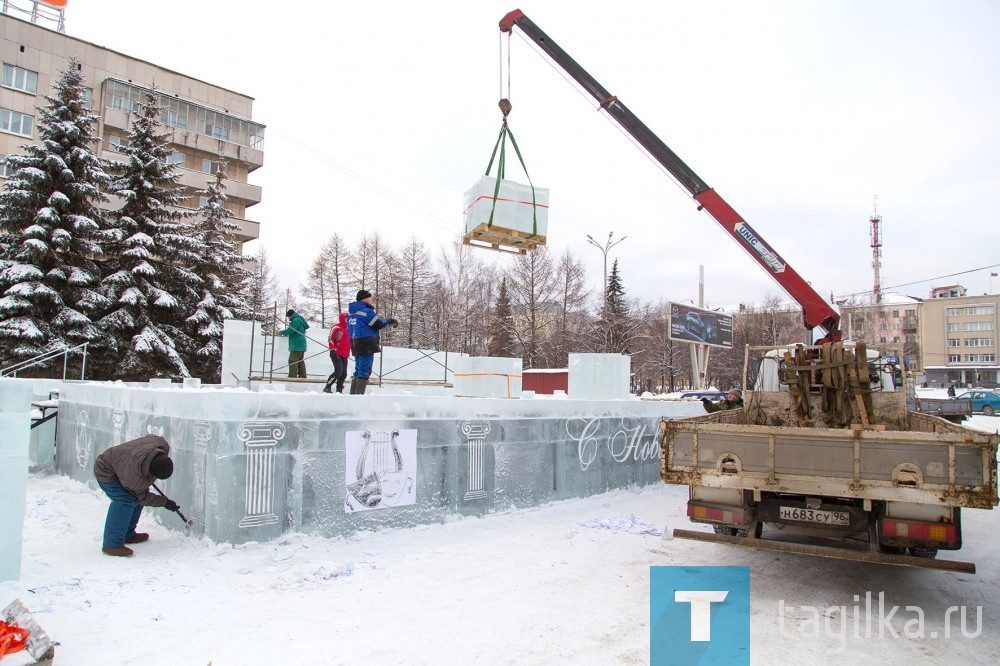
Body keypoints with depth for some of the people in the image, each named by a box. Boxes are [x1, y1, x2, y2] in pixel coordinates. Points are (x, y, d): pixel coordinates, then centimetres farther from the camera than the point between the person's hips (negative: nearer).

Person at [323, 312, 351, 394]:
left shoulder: (347, 329, 18)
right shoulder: (336, 328, -9)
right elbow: (331, 339, -14)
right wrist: (333, 350, -20)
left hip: (344, 355, 8)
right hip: (336, 354, -8)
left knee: (344, 374, 4)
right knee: (338, 371, -17)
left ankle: (339, 390, 10)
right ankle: (327, 387, -9)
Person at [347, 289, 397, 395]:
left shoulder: (352, 311, 15)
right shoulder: (366, 311, -13)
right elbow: (378, 324, -12)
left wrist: (379, 319, 16)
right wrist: (389, 321, 4)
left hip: (356, 345, 9)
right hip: (367, 345, -9)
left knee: (358, 370, 15)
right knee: (365, 371, -7)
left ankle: (353, 394, 17)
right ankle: (359, 395, -11)